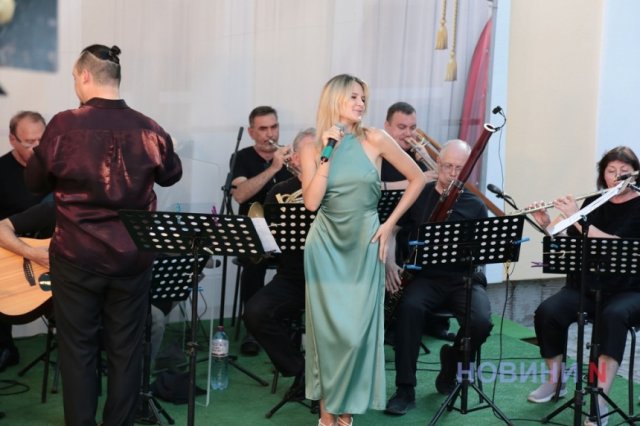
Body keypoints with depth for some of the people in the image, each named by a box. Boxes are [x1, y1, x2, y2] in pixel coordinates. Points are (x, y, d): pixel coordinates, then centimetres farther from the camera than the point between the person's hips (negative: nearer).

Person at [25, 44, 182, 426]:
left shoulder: (64, 126, -12)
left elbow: (36, 183, 3)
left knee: (78, 349, 11)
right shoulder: (149, 130, -6)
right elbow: (172, 175, 13)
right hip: (132, 257, 2)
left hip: (77, 257, -2)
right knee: (126, 348, 12)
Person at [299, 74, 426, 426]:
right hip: (326, 245, 0)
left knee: (357, 329, 0)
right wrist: (327, 154, -13)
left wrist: (390, 223, -2)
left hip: (365, 244, 0)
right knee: (328, 328, 2)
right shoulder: (312, 148, 0)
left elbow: (417, 178, 2)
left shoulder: (375, 140, -3)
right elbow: (311, 202, -11)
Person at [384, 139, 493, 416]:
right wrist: (389, 261, -10)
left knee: (481, 322, -28)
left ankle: (451, 365, 6)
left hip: (465, 278, 1)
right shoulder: (418, 195, 8)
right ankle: (405, 389, -20)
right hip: (427, 276, -1)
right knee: (409, 307, -33)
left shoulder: (475, 206, 9)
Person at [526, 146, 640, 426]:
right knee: (546, 312, -25)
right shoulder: (592, 203, 10)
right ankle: (555, 381, -2)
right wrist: (546, 225, -8)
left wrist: (577, 219, -24)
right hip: (585, 287, 4)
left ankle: (600, 402, -35)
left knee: (613, 317, -38)